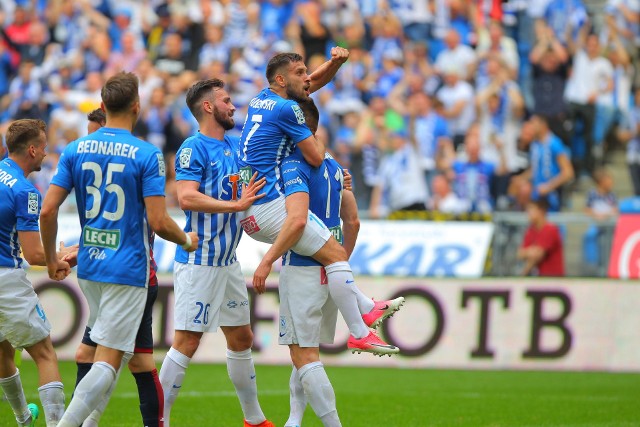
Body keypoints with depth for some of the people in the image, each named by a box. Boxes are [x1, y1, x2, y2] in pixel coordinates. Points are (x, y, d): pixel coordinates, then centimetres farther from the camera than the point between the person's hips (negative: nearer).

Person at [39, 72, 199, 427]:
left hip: (88, 265, 5)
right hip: (128, 268, -5)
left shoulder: (75, 150, 2)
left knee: (109, 351, 23)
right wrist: (187, 241, 6)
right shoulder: (147, 155, -11)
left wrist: (51, 259, 14)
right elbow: (158, 222, -15)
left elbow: (47, 212, -1)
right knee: (109, 361, -4)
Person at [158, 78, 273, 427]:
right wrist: (236, 205, -28)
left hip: (228, 261, 9)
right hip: (199, 262, -9)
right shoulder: (193, 149, -13)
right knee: (187, 342, -9)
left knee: (241, 339, 16)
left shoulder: (235, 145, 12)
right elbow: (187, 198, -25)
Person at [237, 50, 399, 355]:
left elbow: (317, 80, 28)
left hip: (246, 209, 10)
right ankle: (360, 335, -8)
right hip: (268, 206, -10)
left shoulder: (262, 100, 17)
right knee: (336, 254, -7)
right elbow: (315, 158, -7)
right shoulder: (287, 108, -10)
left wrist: (336, 62, 10)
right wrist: (317, 140, 13)